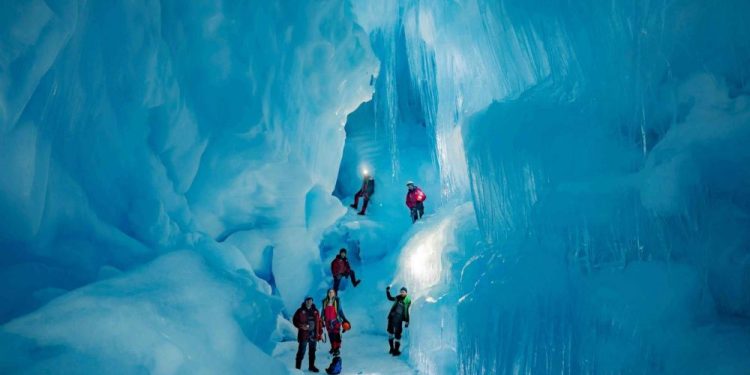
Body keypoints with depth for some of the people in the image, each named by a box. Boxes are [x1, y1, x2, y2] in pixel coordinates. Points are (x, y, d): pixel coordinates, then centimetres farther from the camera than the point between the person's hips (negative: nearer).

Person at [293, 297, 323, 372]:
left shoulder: (315, 311, 8)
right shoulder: (300, 311, -4)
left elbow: (319, 322, 11)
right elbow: (295, 320, -4)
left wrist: (320, 333, 9)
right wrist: (301, 326, -19)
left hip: (314, 335, 4)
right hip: (304, 335, -4)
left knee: (312, 352, 14)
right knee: (301, 352, -3)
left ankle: (311, 366, 27)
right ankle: (297, 367, 7)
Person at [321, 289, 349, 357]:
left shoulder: (337, 300, -4)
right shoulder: (325, 301, 4)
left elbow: (340, 310, 0)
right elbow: (323, 311, 11)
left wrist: (344, 319, -2)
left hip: (335, 320, -3)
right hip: (328, 321, 3)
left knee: (336, 334, -5)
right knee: (330, 335, 9)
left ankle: (337, 349, 2)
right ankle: (333, 347, 25)